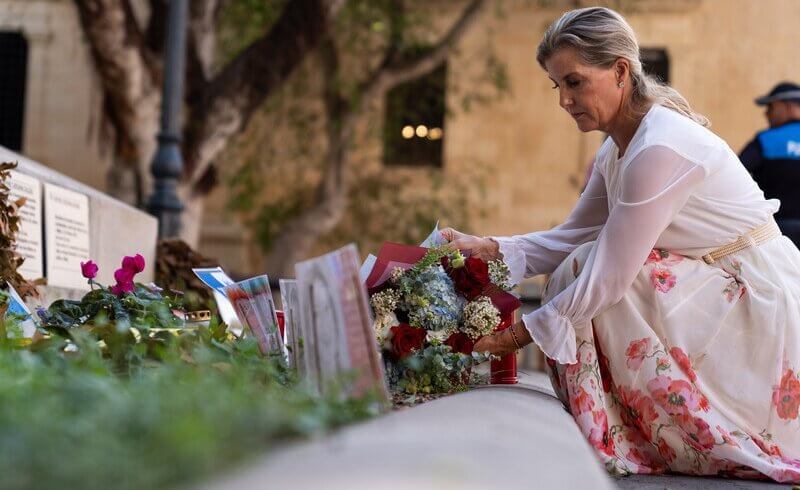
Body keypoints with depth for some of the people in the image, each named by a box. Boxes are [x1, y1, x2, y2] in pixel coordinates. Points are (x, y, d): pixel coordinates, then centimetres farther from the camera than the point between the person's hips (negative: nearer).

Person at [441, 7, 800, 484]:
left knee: (598, 290, -18)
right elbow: (572, 238, 11)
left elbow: (610, 276, -25)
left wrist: (518, 335, -18)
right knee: (585, 268, -3)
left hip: (760, 301, -9)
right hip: (716, 289, 9)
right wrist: (488, 248, -4)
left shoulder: (660, 149, -25)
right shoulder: (617, 149, 5)